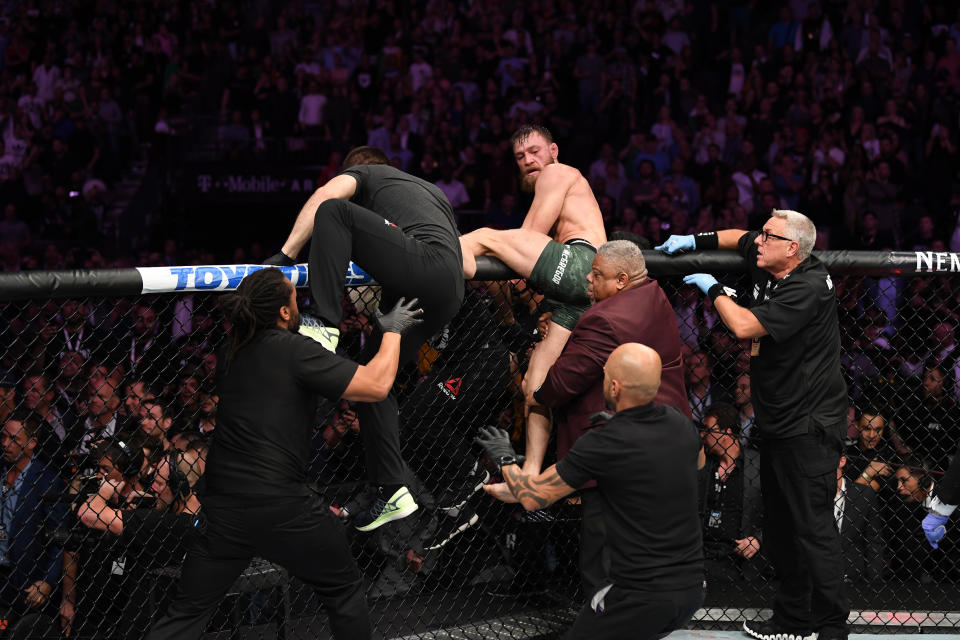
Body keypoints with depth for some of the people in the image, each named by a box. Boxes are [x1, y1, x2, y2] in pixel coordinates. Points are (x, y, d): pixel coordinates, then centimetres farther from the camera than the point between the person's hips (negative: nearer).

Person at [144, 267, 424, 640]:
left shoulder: (236, 351, 11)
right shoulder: (294, 350, -11)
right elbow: (377, 385, -12)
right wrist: (392, 331, 4)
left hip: (222, 507, 6)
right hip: (279, 507, -6)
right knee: (344, 591, 16)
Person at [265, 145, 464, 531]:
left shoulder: (363, 172, 20)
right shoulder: (433, 190, 40)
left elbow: (325, 197, -2)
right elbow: (463, 249, 45)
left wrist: (286, 253, -2)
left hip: (426, 261, -8)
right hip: (450, 293, 8)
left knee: (334, 212, -7)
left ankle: (325, 327, -23)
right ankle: (393, 492, 10)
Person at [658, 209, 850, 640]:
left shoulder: (807, 288, -20)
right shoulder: (767, 267, 6)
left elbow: (745, 326, -25)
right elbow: (743, 239, 29)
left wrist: (713, 289, -8)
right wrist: (697, 241, 15)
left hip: (809, 426, -10)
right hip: (778, 424, 10)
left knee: (813, 528, -11)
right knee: (779, 528, 14)